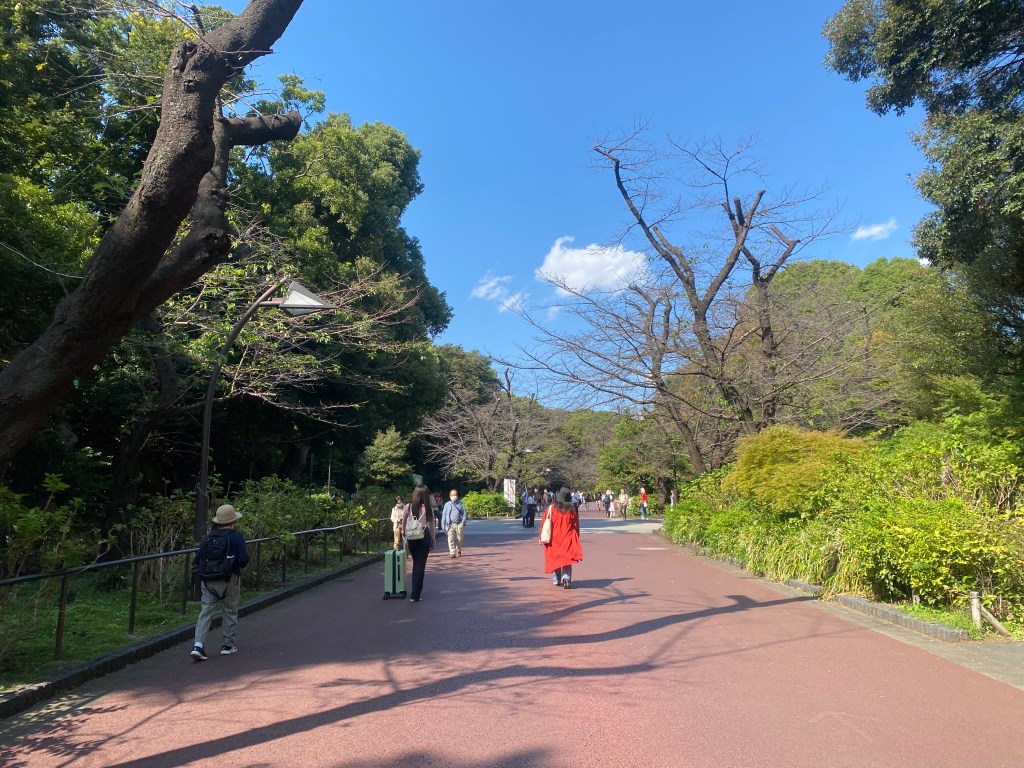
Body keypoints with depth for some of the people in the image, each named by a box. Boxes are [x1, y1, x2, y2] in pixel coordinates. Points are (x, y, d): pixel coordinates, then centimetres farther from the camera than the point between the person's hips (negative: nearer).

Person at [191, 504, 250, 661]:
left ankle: (198, 645, -8)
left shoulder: (208, 537, 2)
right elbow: (244, 559, -16)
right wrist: (239, 565, 6)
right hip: (230, 580, -3)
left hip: (209, 581, 3)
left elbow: (198, 559, 0)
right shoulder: (237, 536, -9)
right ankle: (227, 645, 18)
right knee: (230, 613, 11)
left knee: (206, 612, 6)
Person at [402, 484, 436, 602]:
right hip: (424, 537, -2)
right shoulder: (429, 508, -7)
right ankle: (415, 595, 1)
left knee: (415, 564, 20)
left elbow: (403, 523, 5)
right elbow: (432, 526, -4)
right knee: (421, 565, 4)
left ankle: (415, 591, 28)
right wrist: (433, 540, 8)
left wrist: (405, 537, 18)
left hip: (411, 537, 2)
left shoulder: (408, 507, -3)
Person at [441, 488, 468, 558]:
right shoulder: (447, 504, 7)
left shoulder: (461, 504, 7)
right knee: (451, 539, -8)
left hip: (459, 524, 0)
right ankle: (452, 552, -5)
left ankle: (458, 551, 27)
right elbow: (444, 514, 8)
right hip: (451, 524, 0)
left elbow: (464, 514, 6)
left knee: (459, 539, 7)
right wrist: (443, 523, 1)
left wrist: (463, 522, -4)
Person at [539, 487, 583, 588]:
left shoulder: (550, 509, -7)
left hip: (553, 540, 1)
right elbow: (576, 526, 3)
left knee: (554, 559, 16)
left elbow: (544, 524, -4)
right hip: (567, 540, 0)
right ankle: (566, 578, -17)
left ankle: (556, 580, 24)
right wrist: (576, 539, 16)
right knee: (566, 559, 3)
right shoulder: (572, 510, -5)